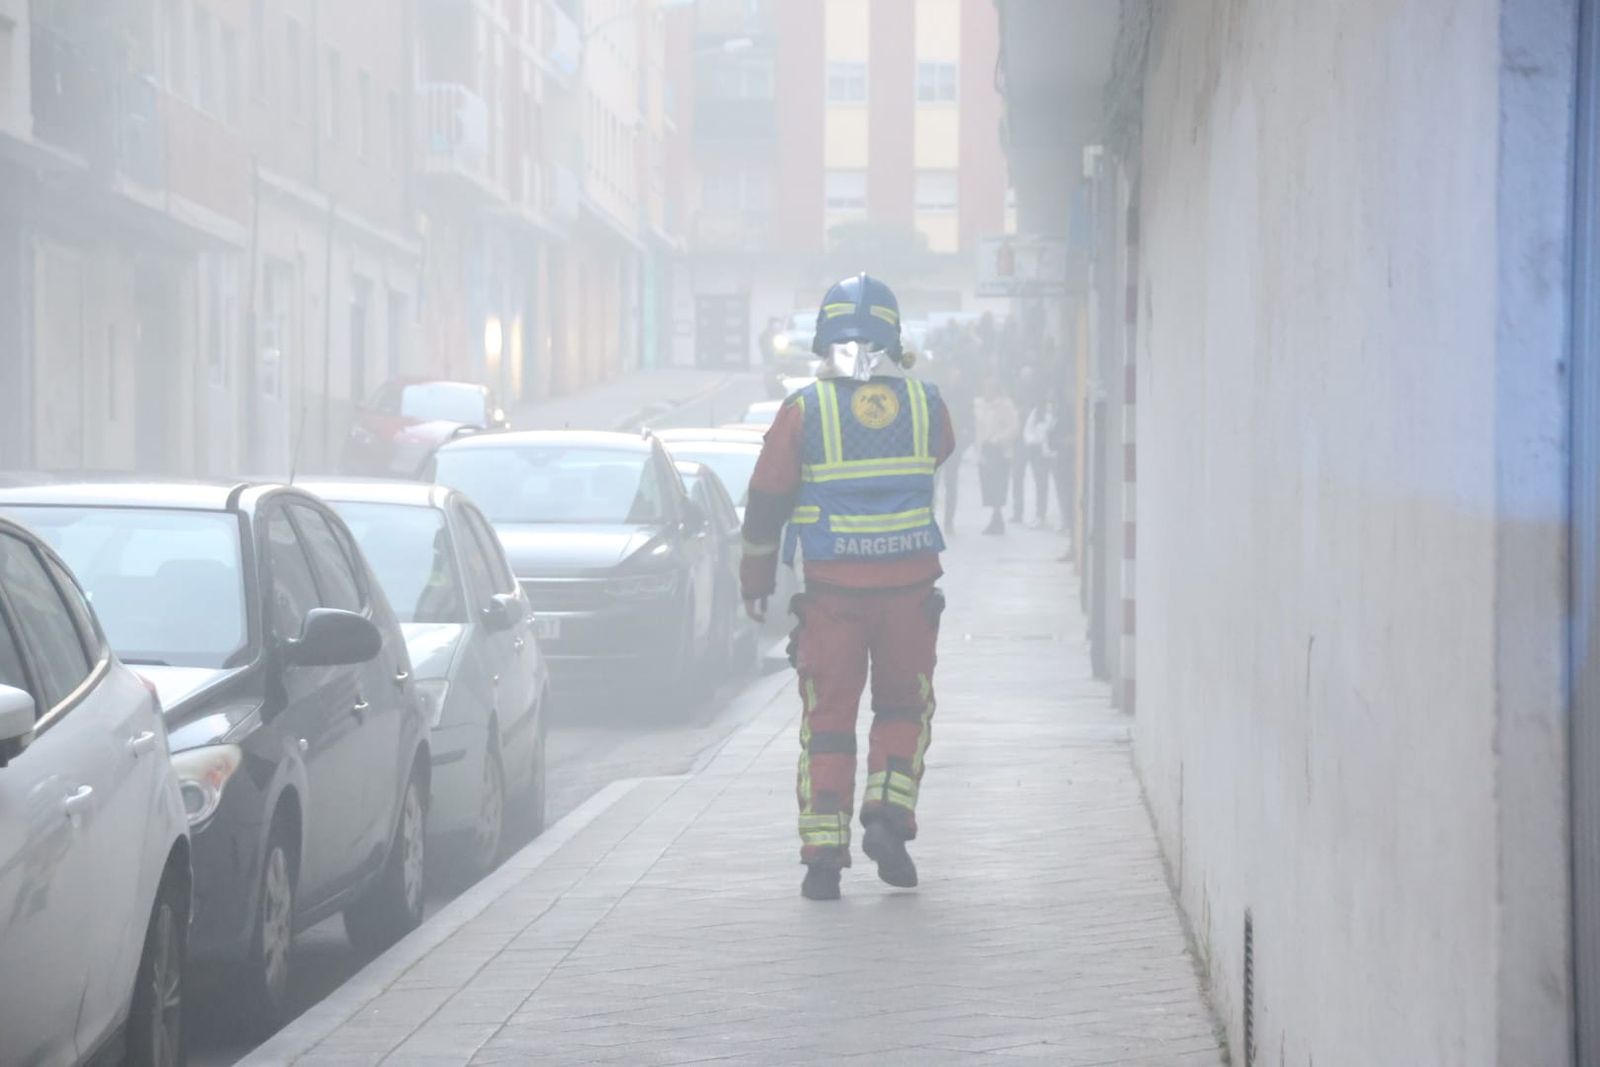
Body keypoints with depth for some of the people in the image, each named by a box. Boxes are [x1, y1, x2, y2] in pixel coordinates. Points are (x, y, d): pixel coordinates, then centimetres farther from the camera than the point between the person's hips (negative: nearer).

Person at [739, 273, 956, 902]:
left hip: (832, 590, -1)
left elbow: (767, 504, -1)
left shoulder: (804, 411, -5)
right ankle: (888, 811, -3)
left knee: (828, 716, 6)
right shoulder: (924, 404, 0)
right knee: (904, 706, 17)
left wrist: (754, 583, 9)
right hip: (911, 585, 1)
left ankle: (823, 855, 1)